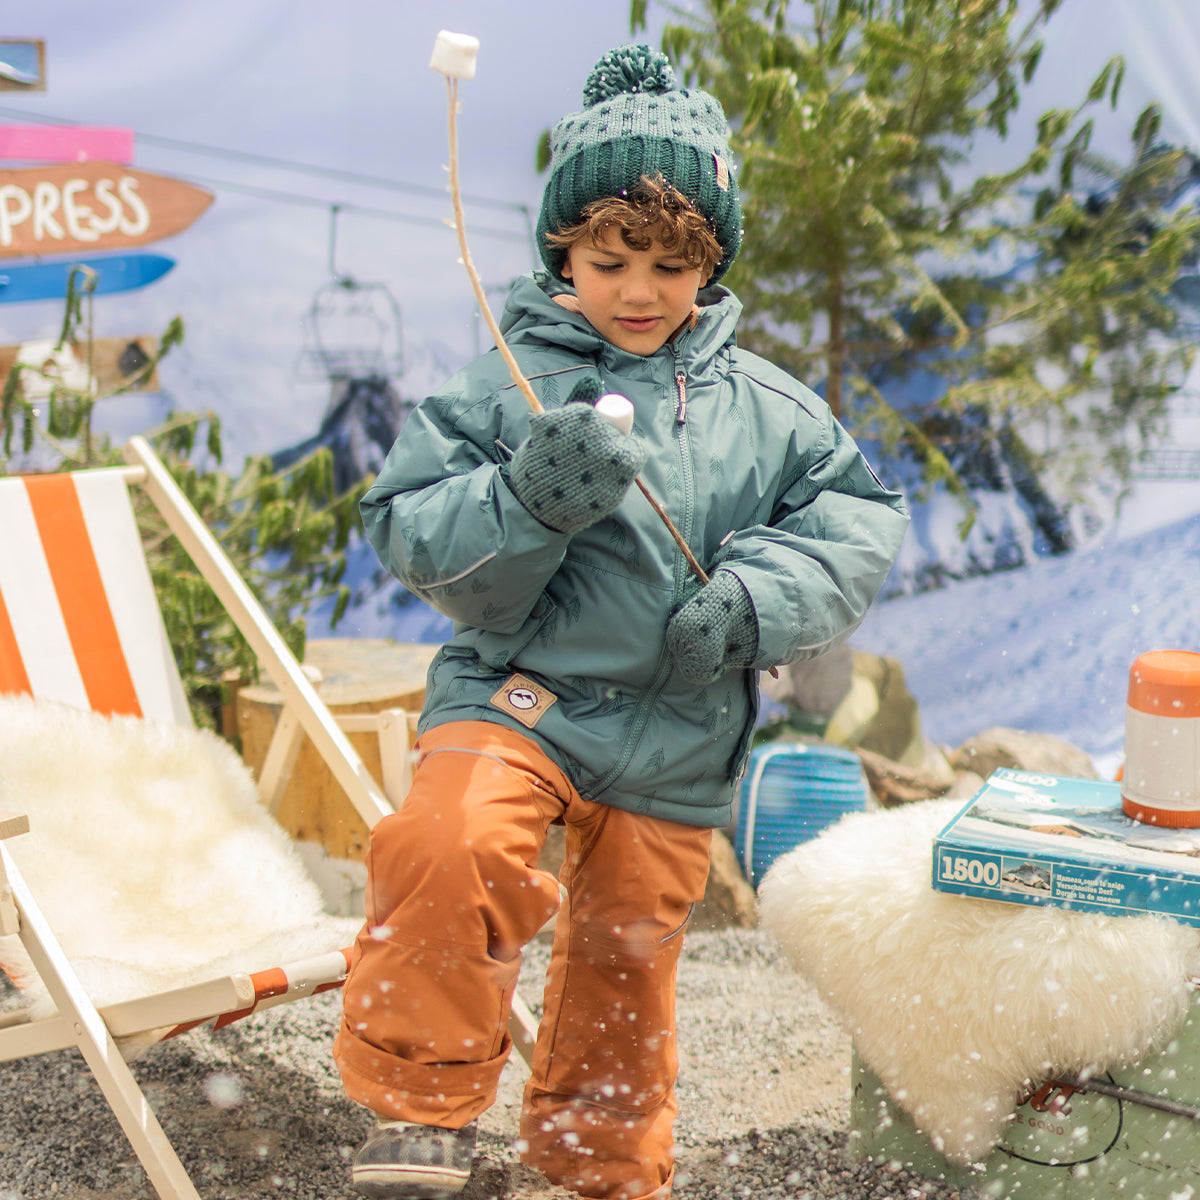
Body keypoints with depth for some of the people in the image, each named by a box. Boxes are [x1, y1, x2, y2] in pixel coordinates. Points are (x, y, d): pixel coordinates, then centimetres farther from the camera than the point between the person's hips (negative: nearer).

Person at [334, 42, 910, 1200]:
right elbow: (411, 534, -7)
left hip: (677, 741, 3)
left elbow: (862, 513, 5)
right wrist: (528, 499, -27)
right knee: (447, 839, -33)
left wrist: (762, 595, -13)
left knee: (625, 969, 15)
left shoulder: (766, 409, 3)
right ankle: (423, 1107, -12)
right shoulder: (505, 388, -5)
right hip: (518, 689, -3)